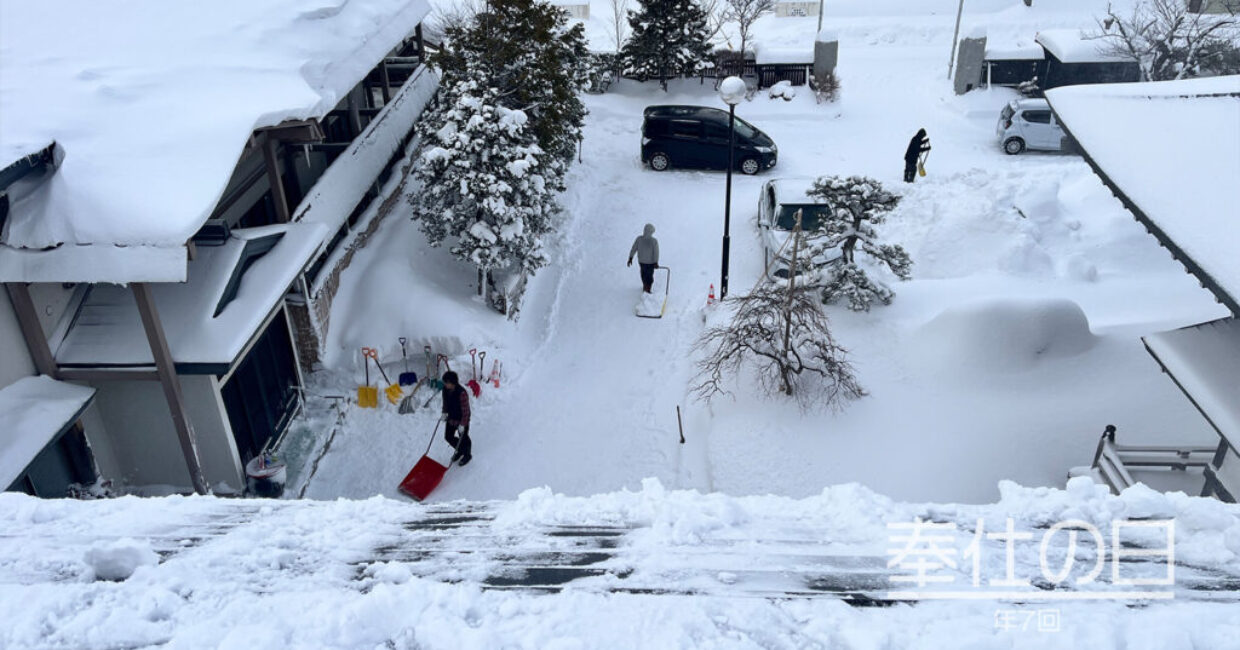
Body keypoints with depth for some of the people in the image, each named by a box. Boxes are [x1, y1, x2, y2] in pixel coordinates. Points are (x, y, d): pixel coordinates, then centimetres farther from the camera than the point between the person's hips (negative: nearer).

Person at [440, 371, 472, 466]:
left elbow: (465, 410, -25)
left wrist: (462, 424, -21)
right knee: (448, 437, 18)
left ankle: (467, 455, 38)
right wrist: (444, 412, 11)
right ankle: (459, 451, 44)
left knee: (463, 438, 12)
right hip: (451, 418, 7)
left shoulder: (462, 393, -32)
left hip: (462, 419, -7)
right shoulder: (445, 389, -10)